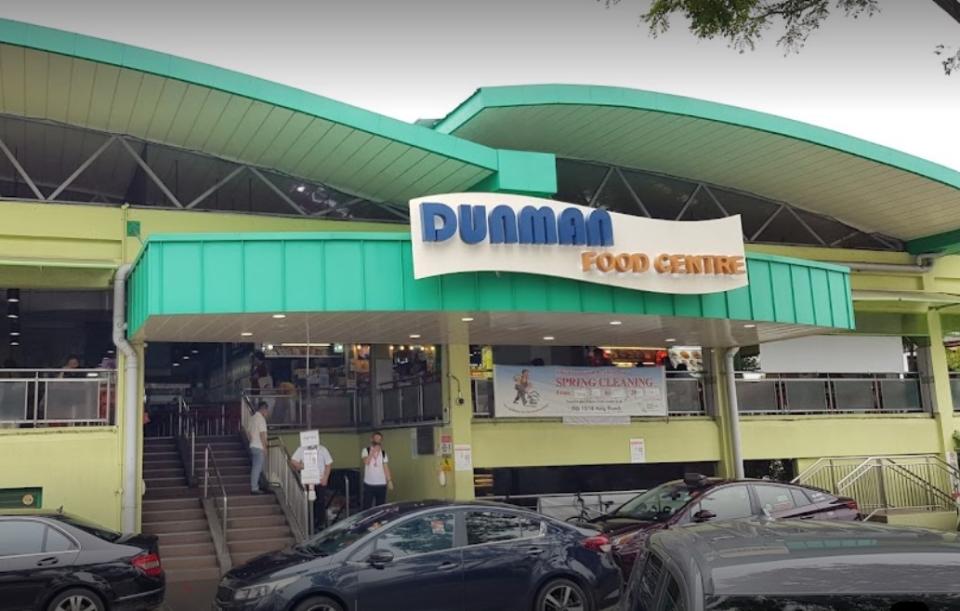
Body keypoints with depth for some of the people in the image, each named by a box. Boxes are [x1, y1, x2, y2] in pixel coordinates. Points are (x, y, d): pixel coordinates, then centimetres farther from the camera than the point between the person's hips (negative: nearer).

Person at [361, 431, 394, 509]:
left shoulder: (383, 452, 8)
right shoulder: (366, 450, 0)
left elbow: (386, 467, 7)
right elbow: (366, 462, -18)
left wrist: (389, 481, 0)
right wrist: (373, 451, -20)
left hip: (381, 484, 3)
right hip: (369, 484, -3)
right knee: (367, 506, -1)